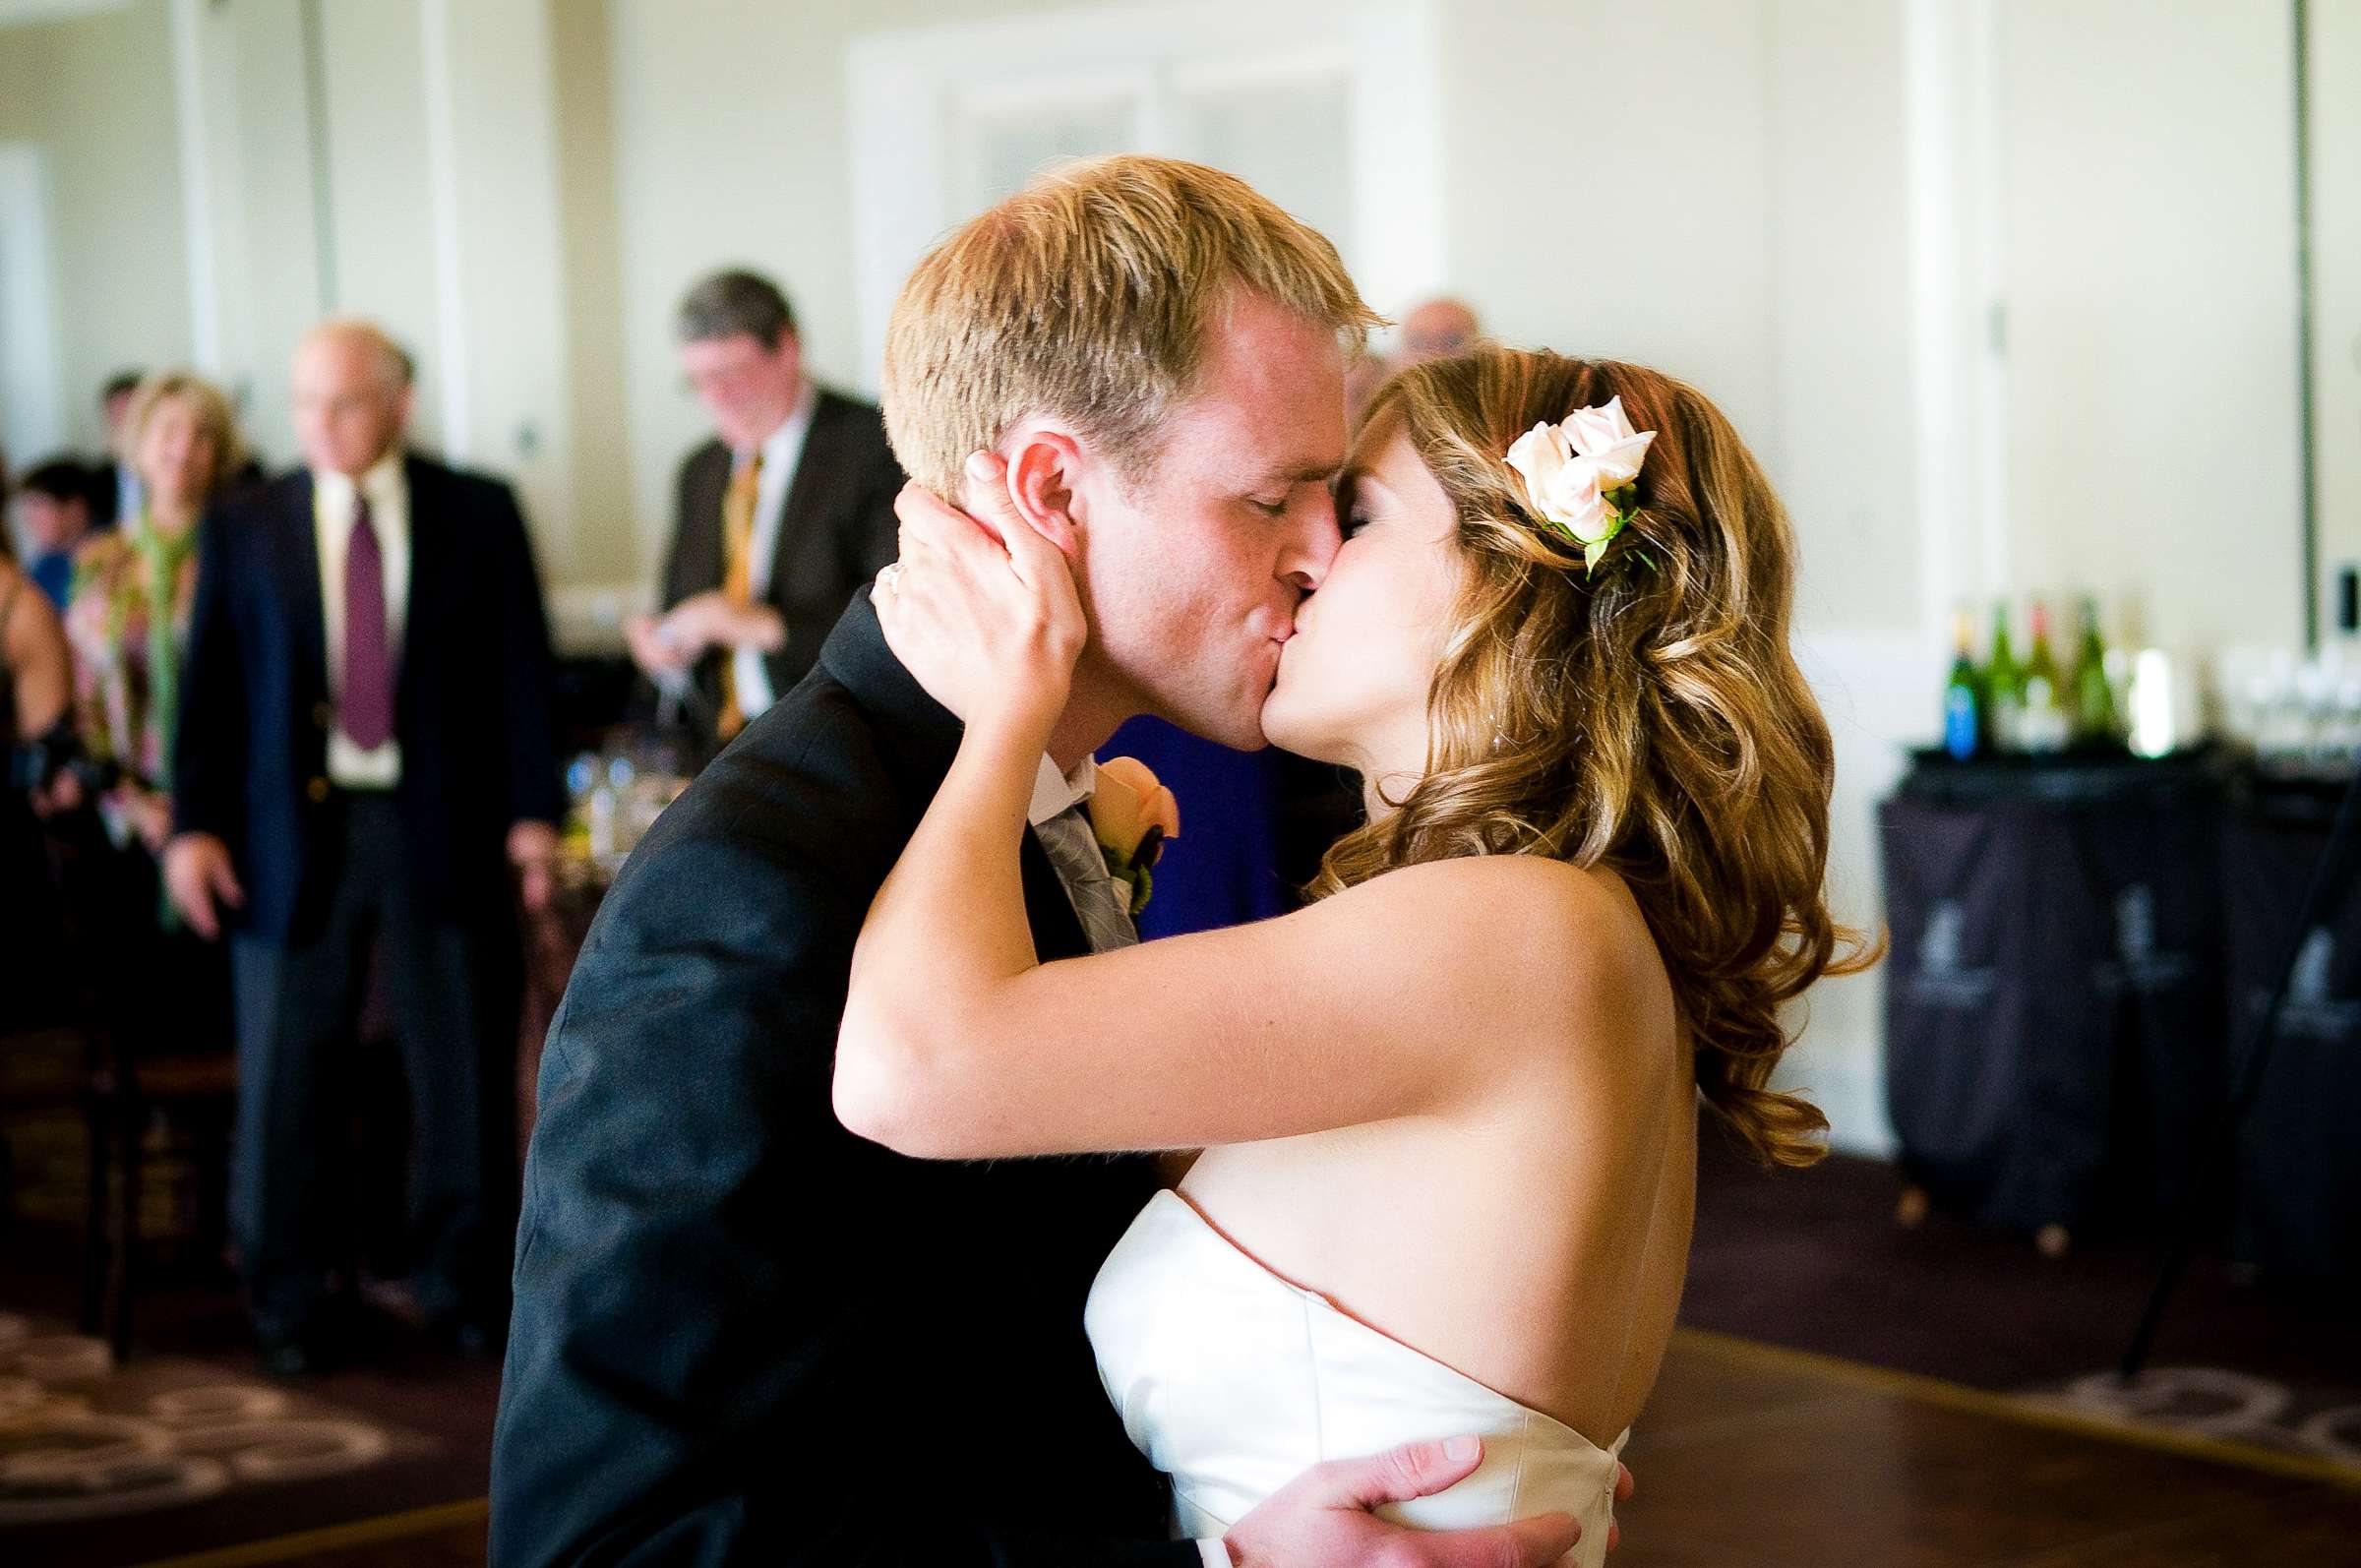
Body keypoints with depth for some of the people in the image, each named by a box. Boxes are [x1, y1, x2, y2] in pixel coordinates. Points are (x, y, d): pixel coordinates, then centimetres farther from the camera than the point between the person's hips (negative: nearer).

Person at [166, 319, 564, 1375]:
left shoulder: (479, 515, 4)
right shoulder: (243, 529, 7)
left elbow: (521, 666, 2)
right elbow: (210, 685, 5)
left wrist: (533, 809, -5)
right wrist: (194, 822, -3)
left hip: (442, 828, 0)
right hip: (294, 830, 1)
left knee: (462, 1064, 6)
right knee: (288, 1074, 3)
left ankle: (462, 1284, 21)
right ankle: (289, 1298, 16)